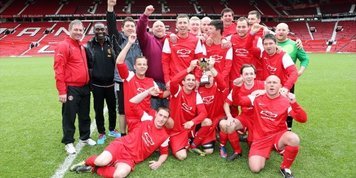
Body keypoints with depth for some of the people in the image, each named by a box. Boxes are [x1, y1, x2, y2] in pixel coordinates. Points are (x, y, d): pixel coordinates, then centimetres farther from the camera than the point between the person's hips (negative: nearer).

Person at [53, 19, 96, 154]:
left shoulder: (81, 46, 14)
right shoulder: (63, 46, -11)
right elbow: (58, 70, -16)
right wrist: (62, 91, -20)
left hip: (84, 87, 8)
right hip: (71, 89, -7)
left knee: (85, 115, 17)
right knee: (69, 116, 4)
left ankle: (85, 137, 33)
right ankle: (68, 142, 17)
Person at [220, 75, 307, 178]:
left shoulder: (286, 101, -5)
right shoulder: (257, 97, -1)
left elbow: (303, 119, -12)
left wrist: (294, 103, -27)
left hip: (278, 135, 0)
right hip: (260, 138, 1)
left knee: (294, 139, -35)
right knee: (255, 168, -16)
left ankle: (285, 168, -6)